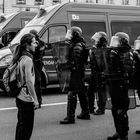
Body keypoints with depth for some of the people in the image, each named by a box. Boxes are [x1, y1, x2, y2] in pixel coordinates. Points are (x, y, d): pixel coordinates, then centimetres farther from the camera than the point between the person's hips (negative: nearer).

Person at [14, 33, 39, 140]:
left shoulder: (22, 58, 9)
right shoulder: (28, 60, -18)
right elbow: (29, 81, -21)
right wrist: (35, 99, -18)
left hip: (20, 97, 9)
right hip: (27, 99, -9)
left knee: (21, 124, 19)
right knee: (27, 126, 0)